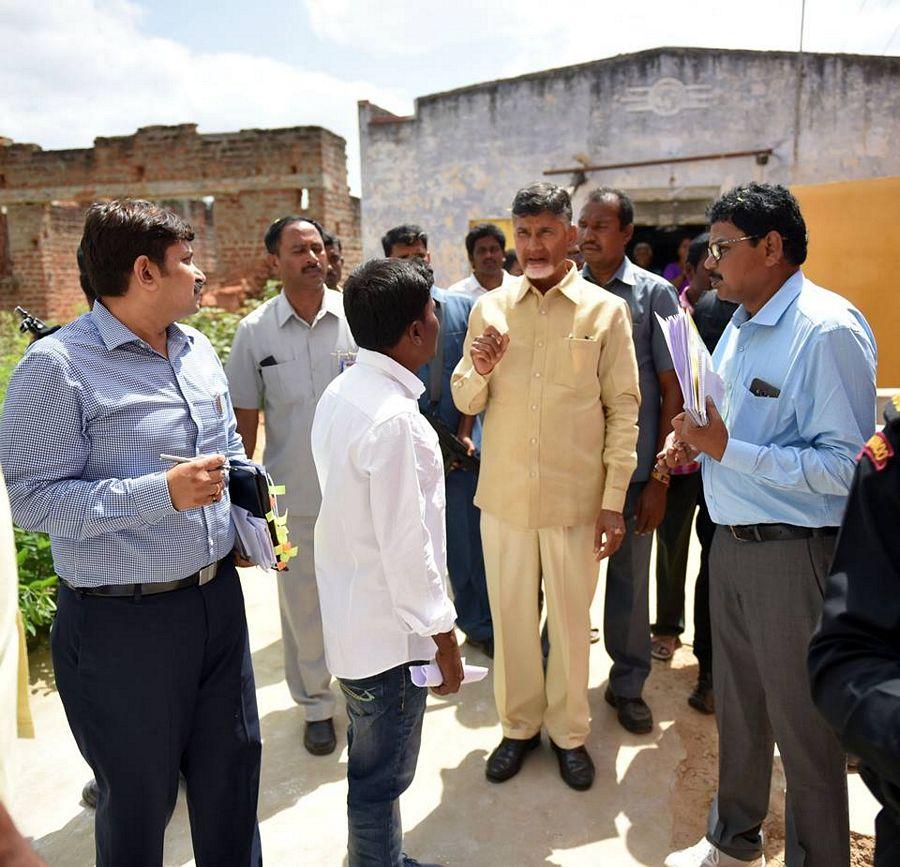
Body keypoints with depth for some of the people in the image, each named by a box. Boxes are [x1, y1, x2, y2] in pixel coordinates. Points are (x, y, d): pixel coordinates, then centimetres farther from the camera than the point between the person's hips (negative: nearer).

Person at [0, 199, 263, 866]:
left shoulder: (198, 350, 8)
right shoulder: (58, 366, -14)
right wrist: (163, 493, -25)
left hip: (218, 597, 7)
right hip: (123, 622, -6)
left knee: (233, 766, 21)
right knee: (141, 796, 14)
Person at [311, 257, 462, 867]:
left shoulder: (341, 393, 2)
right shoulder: (393, 418, -27)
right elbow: (405, 544, -25)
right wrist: (443, 637, -13)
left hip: (352, 616, 9)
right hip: (390, 630, -9)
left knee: (373, 762, 26)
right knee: (383, 776, 13)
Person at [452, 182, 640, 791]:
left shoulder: (606, 311, -2)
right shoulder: (490, 307, 5)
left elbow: (624, 410, -1)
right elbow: (466, 402, 7)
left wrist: (614, 500, -5)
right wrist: (480, 372, -16)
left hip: (575, 497, -2)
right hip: (503, 494, 2)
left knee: (571, 619, 10)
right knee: (511, 615, 13)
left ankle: (569, 731, 32)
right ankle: (519, 725, 34)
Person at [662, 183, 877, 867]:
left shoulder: (828, 330, -19)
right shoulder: (741, 325, 10)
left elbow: (848, 467, -24)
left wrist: (727, 448, -25)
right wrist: (695, 439, 2)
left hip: (794, 553, -9)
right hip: (732, 542, 9)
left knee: (803, 724, 9)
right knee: (737, 706, 23)